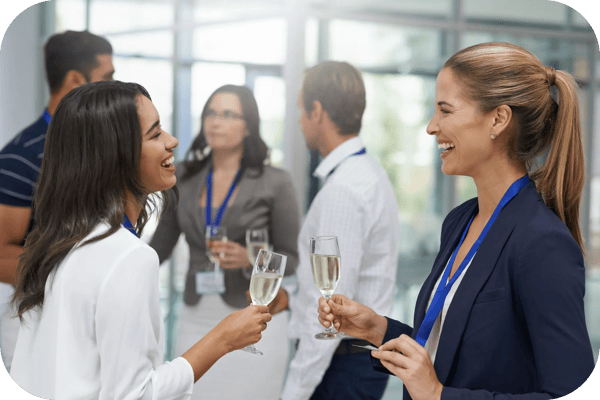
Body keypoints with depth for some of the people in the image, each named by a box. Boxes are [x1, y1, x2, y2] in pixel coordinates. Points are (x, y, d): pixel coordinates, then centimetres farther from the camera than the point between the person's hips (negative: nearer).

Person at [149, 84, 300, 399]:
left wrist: (249, 258, -19)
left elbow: (289, 259, -1)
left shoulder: (275, 182, -4)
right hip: (196, 320, 3)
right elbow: (159, 247, 11)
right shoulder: (184, 178, 5)